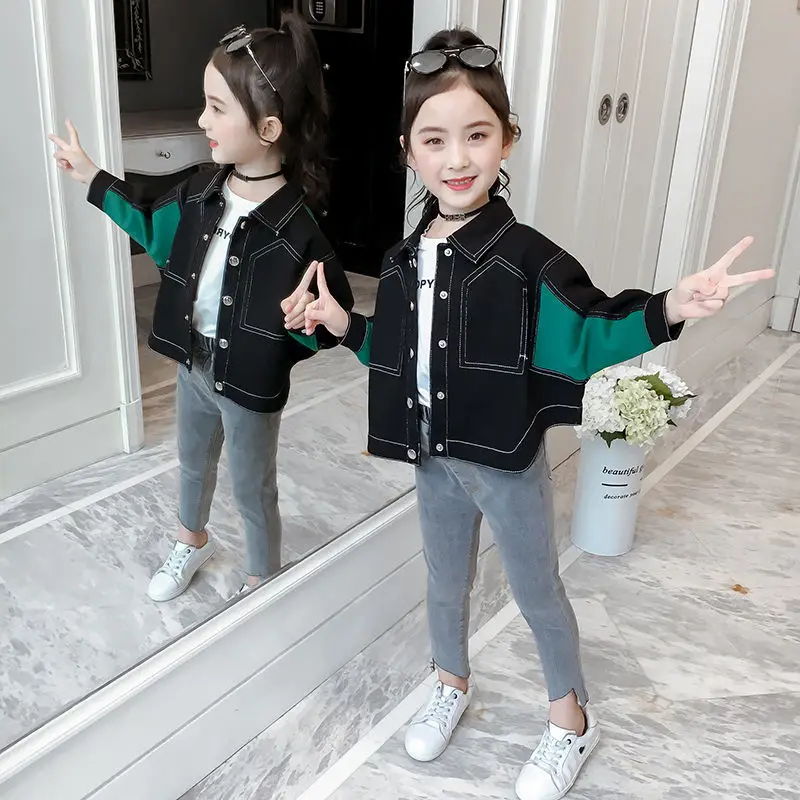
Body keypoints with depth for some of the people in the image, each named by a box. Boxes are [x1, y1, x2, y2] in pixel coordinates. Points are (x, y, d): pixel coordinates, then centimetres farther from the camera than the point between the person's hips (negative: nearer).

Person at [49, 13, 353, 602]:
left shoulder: (296, 230, -28)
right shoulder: (202, 193, -8)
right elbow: (157, 232, 13)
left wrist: (302, 322, -41)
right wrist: (94, 179, 14)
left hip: (251, 380, -6)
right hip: (194, 362, 7)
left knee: (252, 488, 15)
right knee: (193, 460, 29)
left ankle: (263, 582, 41)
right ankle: (193, 542, 57)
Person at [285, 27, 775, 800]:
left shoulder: (527, 259, -17)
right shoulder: (404, 262, 0)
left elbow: (587, 341, -17)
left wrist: (668, 310, -31)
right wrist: (344, 326, 0)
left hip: (506, 461, -5)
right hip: (433, 460, 5)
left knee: (536, 592, 15)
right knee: (445, 584, 24)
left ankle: (570, 717, 39)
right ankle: (452, 687, 51)